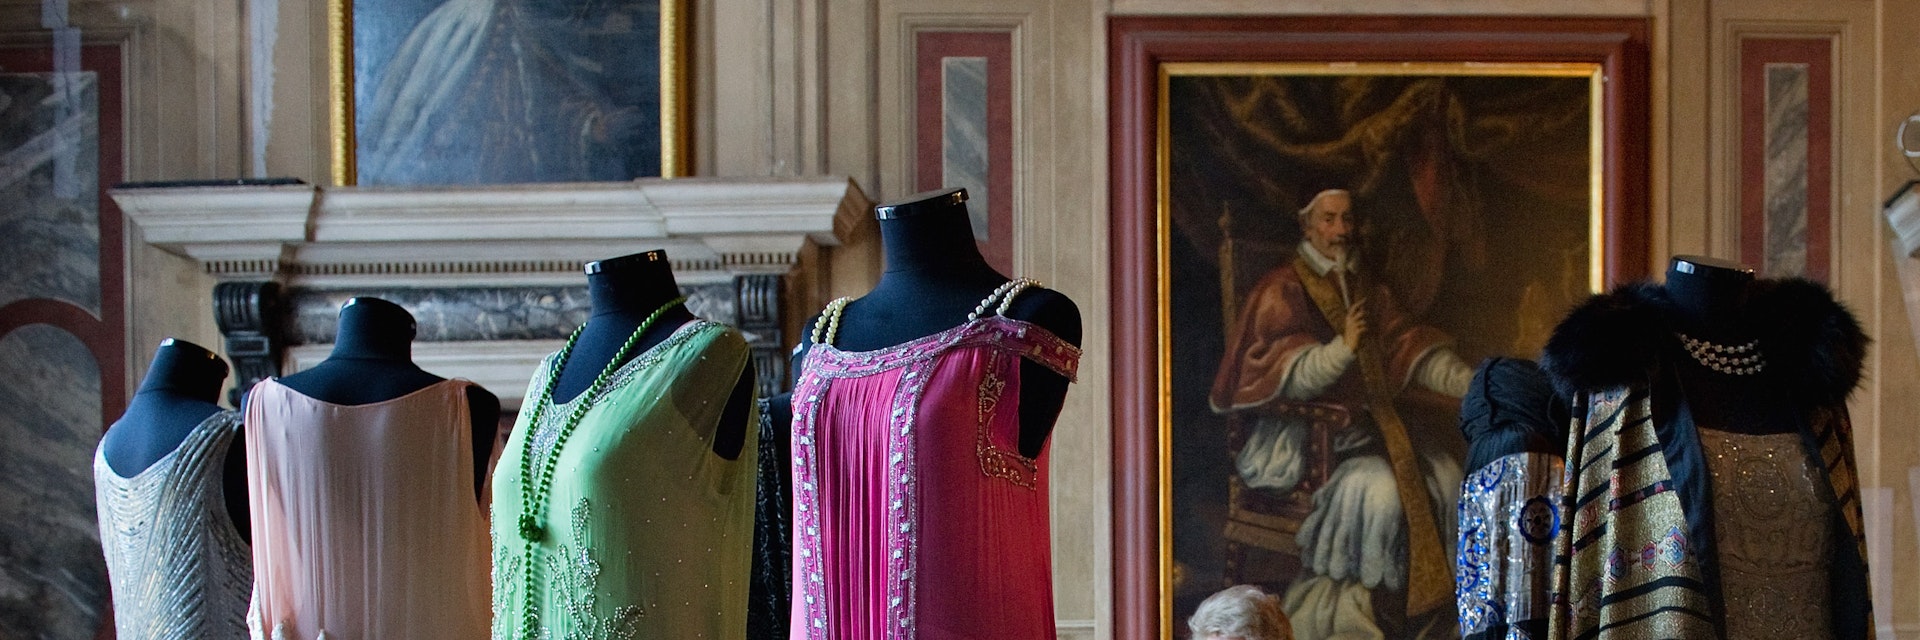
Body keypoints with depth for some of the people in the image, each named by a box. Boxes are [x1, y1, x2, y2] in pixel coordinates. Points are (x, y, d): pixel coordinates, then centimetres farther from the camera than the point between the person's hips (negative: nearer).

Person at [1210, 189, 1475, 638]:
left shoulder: (1364, 292, 16)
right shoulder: (1282, 292, -6)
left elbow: (1411, 351, 9)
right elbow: (1289, 379, -17)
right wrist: (1343, 348, -33)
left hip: (1364, 427, 7)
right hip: (1302, 439, -7)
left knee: (1444, 473, -12)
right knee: (1379, 484, -30)